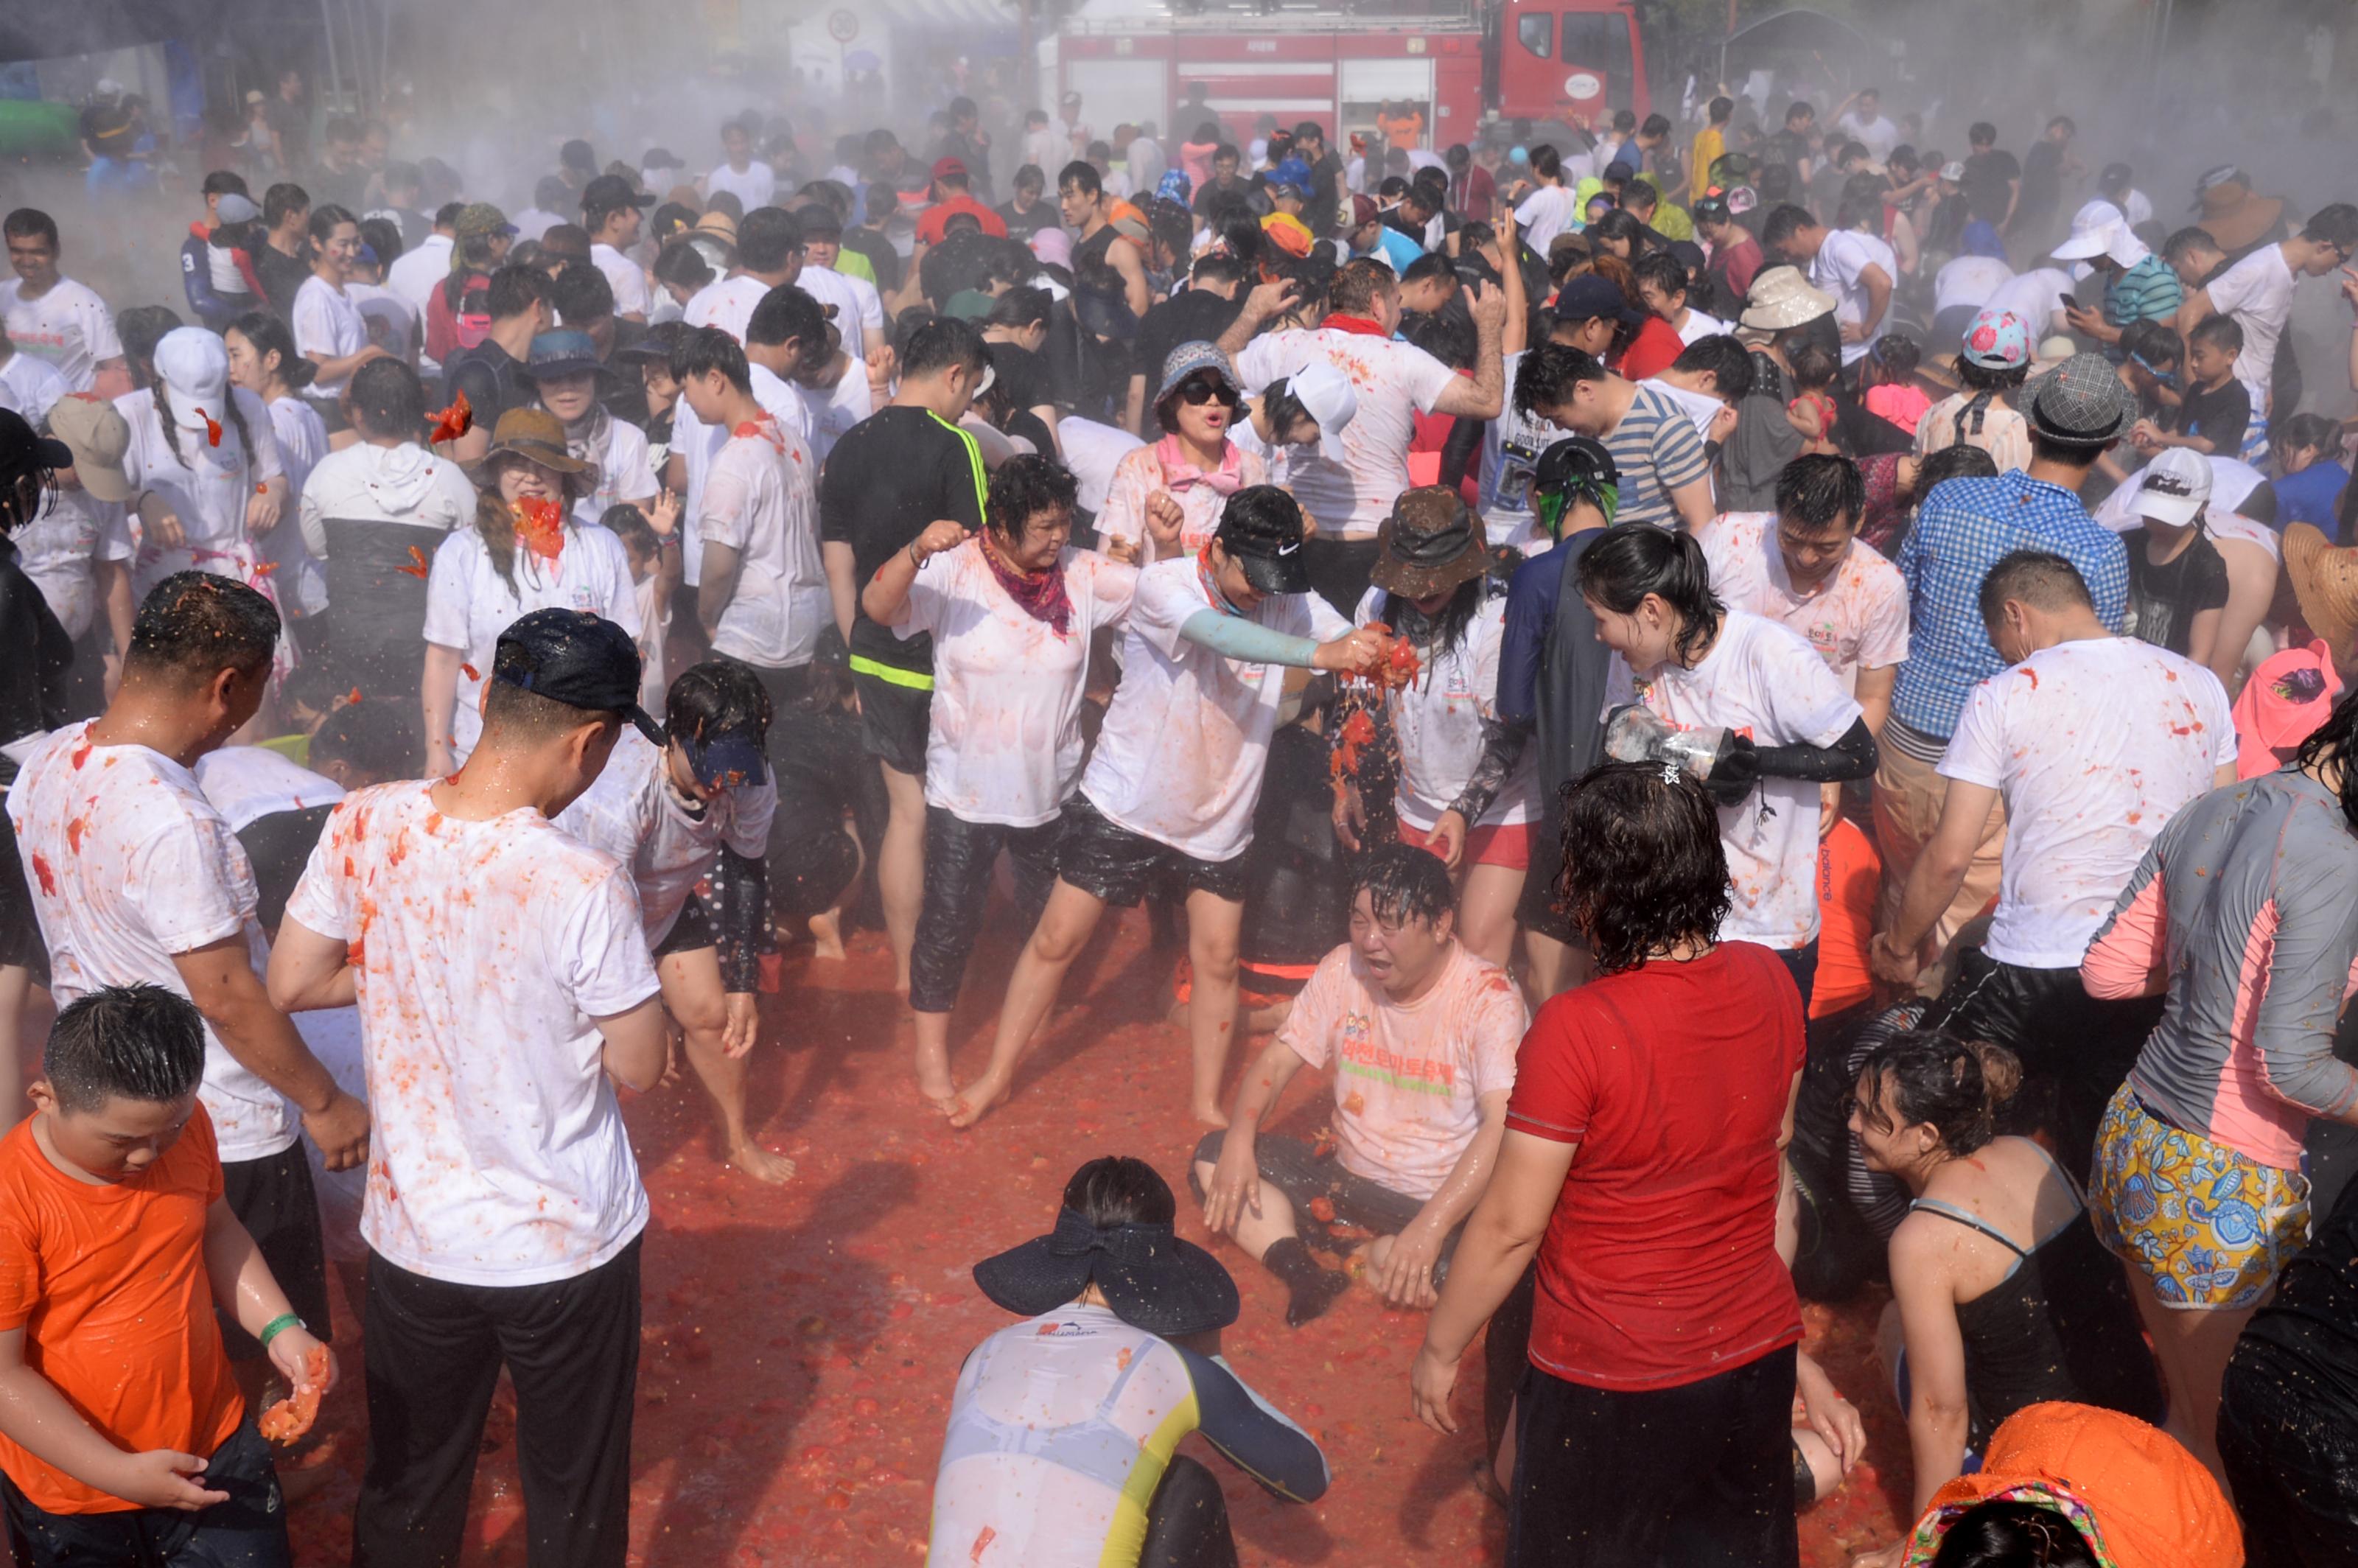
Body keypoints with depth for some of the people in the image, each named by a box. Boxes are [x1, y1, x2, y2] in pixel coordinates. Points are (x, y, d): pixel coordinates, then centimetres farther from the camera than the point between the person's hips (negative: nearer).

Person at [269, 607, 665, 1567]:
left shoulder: (364, 826, -13)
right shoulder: (584, 885, -27)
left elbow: (291, 984, 0)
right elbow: (639, 1065, -16)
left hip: (413, 1235, 4)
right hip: (566, 1249, -4)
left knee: (408, 1490, 25)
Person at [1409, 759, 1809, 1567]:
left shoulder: (1575, 1029, -29)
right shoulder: (1768, 981, -10)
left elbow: (1510, 1226, -21)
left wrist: (1440, 1349, -8)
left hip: (1611, 1381, -5)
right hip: (1757, 1346, 6)